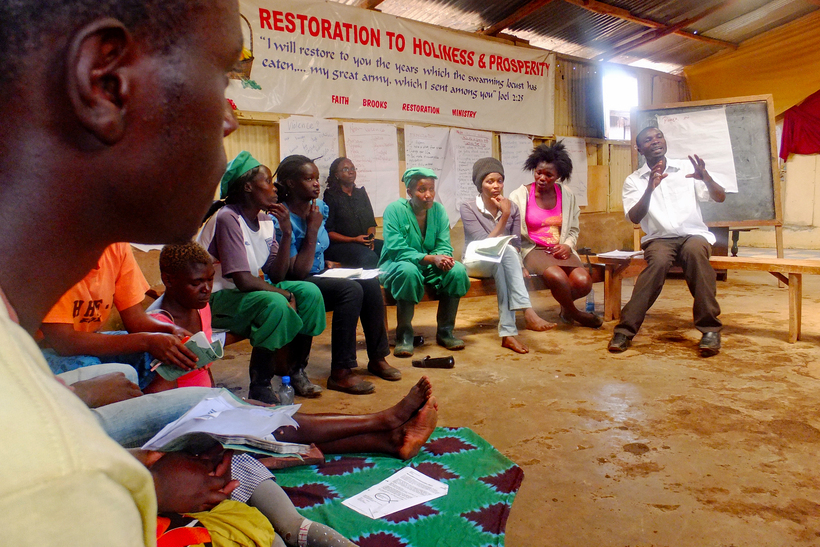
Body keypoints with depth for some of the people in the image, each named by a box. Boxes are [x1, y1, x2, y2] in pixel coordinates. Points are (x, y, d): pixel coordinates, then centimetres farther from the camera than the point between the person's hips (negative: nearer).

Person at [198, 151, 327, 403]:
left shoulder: (265, 219, 4)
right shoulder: (227, 219, -21)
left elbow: (276, 275, -1)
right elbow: (243, 280, -26)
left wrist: (286, 233, -10)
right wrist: (286, 294, -16)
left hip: (250, 291, 8)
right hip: (217, 298, -8)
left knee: (309, 292, -6)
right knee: (275, 304, -33)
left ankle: (295, 370, 5)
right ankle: (260, 387, -18)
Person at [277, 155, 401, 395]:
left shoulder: (319, 206, 4)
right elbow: (297, 272, -25)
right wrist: (313, 228, -23)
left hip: (318, 276, 8)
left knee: (371, 284, -11)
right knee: (351, 289, -28)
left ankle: (377, 358, 1)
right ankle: (340, 374, -24)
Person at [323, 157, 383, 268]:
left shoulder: (361, 193, 19)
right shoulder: (331, 196, 1)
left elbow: (371, 222, 16)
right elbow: (328, 232, -5)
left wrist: (370, 238, -6)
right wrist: (354, 239, -15)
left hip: (365, 242, 6)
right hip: (339, 245, -6)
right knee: (369, 257, -35)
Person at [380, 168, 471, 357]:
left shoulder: (438, 210, 0)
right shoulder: (394, 210, -14)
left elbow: (444, 246, -3)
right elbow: (397, 250, -22)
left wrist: (443, 257, -28)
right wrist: (431, 258, -33)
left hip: (429, 266, 4)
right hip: (396, 265, -4)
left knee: (457, 270, -23)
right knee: (409, 271, -38)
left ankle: (445, 331, -8)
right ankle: (404, 334, -23)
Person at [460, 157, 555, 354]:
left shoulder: (512, 207, 5)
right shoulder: (468, 208, -7)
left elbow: (516, 245, 5)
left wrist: (518, 266, -15)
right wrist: (504, 217, -19)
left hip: (501, 262, 3)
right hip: (476, 263, -3)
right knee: (506, 252, -35)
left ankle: (508, 333, -40)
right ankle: (528, 312, -45)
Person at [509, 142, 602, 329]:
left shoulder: (567, 195, 9)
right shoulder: (520, 195, -3)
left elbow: (573, 229, 18)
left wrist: (568, 245, -4)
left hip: (560, 250, 4)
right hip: (532, 250, -4)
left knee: (583, 281, -24)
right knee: (558, 277, -33)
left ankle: (565, 307, 13)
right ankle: (574, 313, 1)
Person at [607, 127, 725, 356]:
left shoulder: (686, 168, 11)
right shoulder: (634, 180, 8)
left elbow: (720, 198, 4)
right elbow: (634, 218, -6)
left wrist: (705, 178, -16)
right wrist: (649, 189, -21)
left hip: (693, 234, 1)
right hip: (659, 238, -1)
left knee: (694, 250, -35)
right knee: (659, 260, -35)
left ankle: (709, 328, -30)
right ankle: (625, 329, -35)